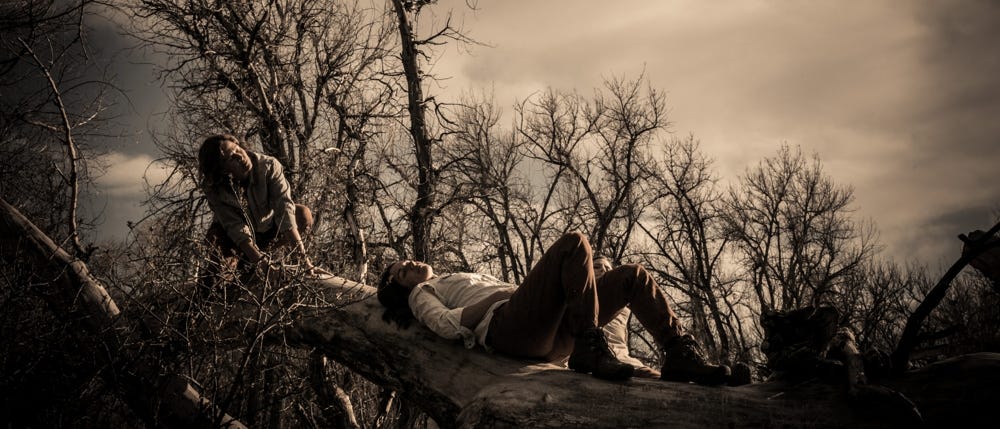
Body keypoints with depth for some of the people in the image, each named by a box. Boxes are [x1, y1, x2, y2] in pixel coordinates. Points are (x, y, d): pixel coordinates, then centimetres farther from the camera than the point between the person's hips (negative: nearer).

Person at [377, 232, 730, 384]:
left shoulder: (466, 279, 42)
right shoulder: (421, 293, 21)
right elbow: (448, 325, -3)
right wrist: (498, 299, -9)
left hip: (552, 335, 7)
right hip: (509, 327, -7)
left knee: (632, 276, 2)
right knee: (573, 243, -23)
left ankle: (681, 354, -8)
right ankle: (590, 351, -31)